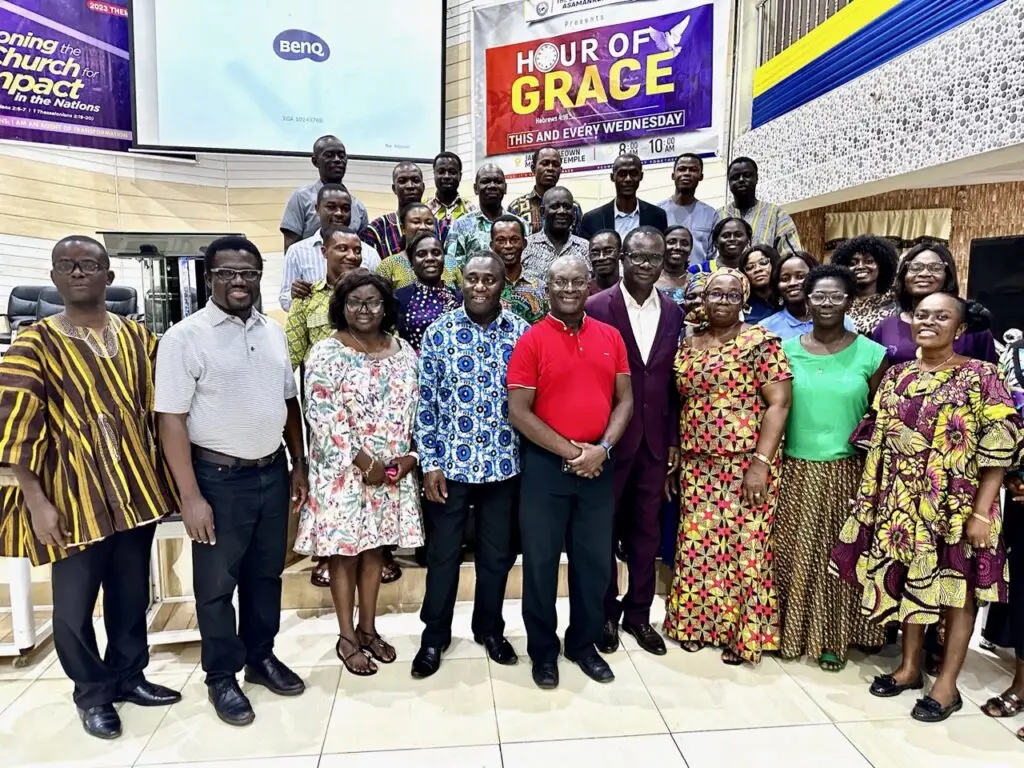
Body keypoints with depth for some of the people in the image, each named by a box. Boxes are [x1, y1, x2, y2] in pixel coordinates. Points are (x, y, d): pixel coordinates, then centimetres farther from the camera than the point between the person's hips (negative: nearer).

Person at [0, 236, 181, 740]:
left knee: (132, 593, 16)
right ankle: (92, 693, 31)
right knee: (74, 605, 9)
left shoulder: (137, 337, 5)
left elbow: (158, 409, 10)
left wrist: (165, 476, 7)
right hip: (72, 496, -3)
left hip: (135, 488, 3)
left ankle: (129, 676, 36)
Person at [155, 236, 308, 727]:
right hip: (219, 477, -5)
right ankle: (222, 677, 28)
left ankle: (261, 657, 37)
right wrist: (191, 496, -16)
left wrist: (299, 465, 10)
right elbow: (171, 419, -13)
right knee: (217, 584, 10)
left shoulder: (274, 332, 6)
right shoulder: (185, 337, -11)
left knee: (266, 573, 18)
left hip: (272, 471, 5)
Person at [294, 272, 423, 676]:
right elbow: (323, 418, -15)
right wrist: (365, 463, -16)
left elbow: (416, 408, 7)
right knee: (345, 550, 6)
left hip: (393, 470, 4)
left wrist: (411, 456, -6)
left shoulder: (404, 352, 6)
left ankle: (368, 628, 29)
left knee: (375, 548, 14)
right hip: (344, 470, -4)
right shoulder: (326, 353, -9)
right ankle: (347, 637, 22)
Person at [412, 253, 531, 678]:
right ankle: (434, 635, 30)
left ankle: (490, 628, 36)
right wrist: (430, 462, -6)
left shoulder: (522, 332, -1)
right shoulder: (439, 332, -4)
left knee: (497, 552, 15)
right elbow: (425, 401, -3)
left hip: (504, 462, 1)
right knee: (443, 552, 11)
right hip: (450, 461, -1)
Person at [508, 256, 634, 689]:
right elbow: (518, 412, -11)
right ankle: (543, 649, 26)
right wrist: (569, 451, -14)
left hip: (598, 466, 4)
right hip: (545, 465, -3)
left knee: (595, 559, 13)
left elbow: (625, 400, 6)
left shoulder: (611, 337, 5)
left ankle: (584, 643, 32)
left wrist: (602, 448, -9)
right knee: (541, 560, 8)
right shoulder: (531, 341, -7)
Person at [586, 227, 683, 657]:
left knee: (646, 530, 14)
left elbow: (673, 379, 7)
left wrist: (674, 438, 5)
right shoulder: (597, 308, -9)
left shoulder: (673, 312, 5)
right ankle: (606, 612, 29)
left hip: (655, 439, 4)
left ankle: (638, 612, 31)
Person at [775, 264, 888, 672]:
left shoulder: (871, 354, -1)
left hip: (846, 472, -1)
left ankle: (833, 638, 26)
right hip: (795, 470, 1)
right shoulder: (787, 350, 1)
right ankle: (790, 630, 26)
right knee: (793, 553, 7)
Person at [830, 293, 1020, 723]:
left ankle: (947, 684, 22)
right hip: (903, 502, 4)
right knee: (908, 582, 14)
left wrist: (981, 512, -16)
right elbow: (879, 441, 9)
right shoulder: (897, 376, 6)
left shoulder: (981, 376, -8)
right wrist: (872, 498, 6)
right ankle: (909, 667, 30)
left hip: (957, 505, -4)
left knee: (956, 588, 7)